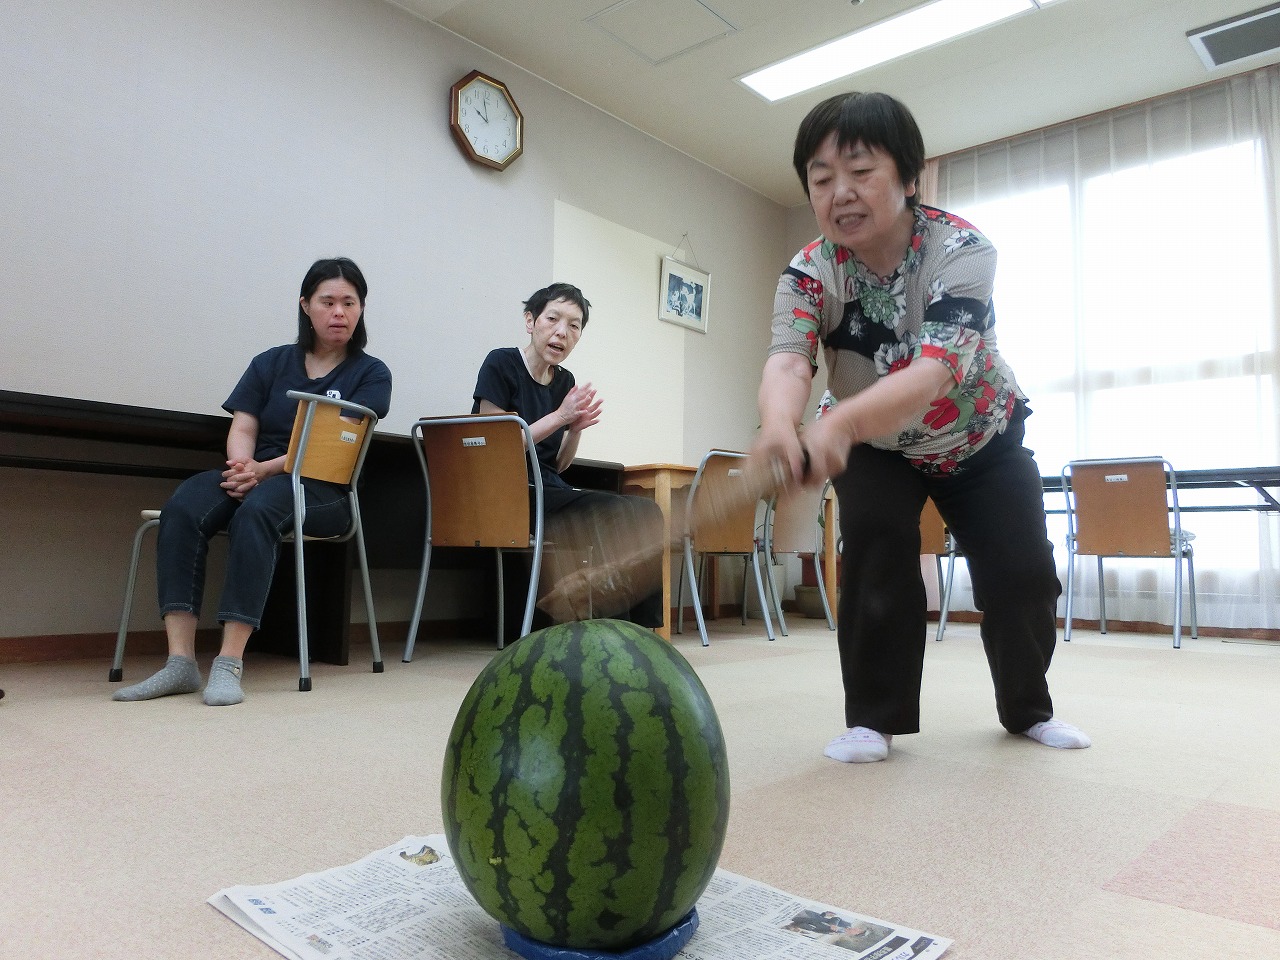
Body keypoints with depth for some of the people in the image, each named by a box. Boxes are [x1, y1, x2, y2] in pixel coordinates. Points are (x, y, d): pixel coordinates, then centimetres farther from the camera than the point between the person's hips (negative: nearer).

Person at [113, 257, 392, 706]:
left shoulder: (371, 374, 5)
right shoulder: (271, 363, 17)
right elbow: (242, 427, 9)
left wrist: (264, 469, -19)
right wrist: (241, 465, -15)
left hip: (322, 490, -4)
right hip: (254, 478, 4)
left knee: (256, 510, -36)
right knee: (182, 508, -27)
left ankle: (229, 664, -37)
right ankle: (180, 661, -29)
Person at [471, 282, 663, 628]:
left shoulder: (565, 382, 14)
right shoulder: (501, 364, -4)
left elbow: (558, 465, 15)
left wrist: (576, 429, -6)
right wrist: (560, 416, -14)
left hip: (550, 491, 7)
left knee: (646, 513, -18)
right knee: (630, 516, -26)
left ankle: (640, 628, -12)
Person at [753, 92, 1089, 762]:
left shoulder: (962, 249, -30)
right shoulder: (809, 273, -23)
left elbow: (934, 370, -46)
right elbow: (787, 359, -41)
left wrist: (842, 423, -67)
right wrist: (780, 425, -67)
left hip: (982, 437, 0)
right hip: (875, 449, 0)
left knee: (1024, 573, -3)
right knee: (875, 551, -23)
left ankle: (1027, 708, 25)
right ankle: (874, 718, -6)